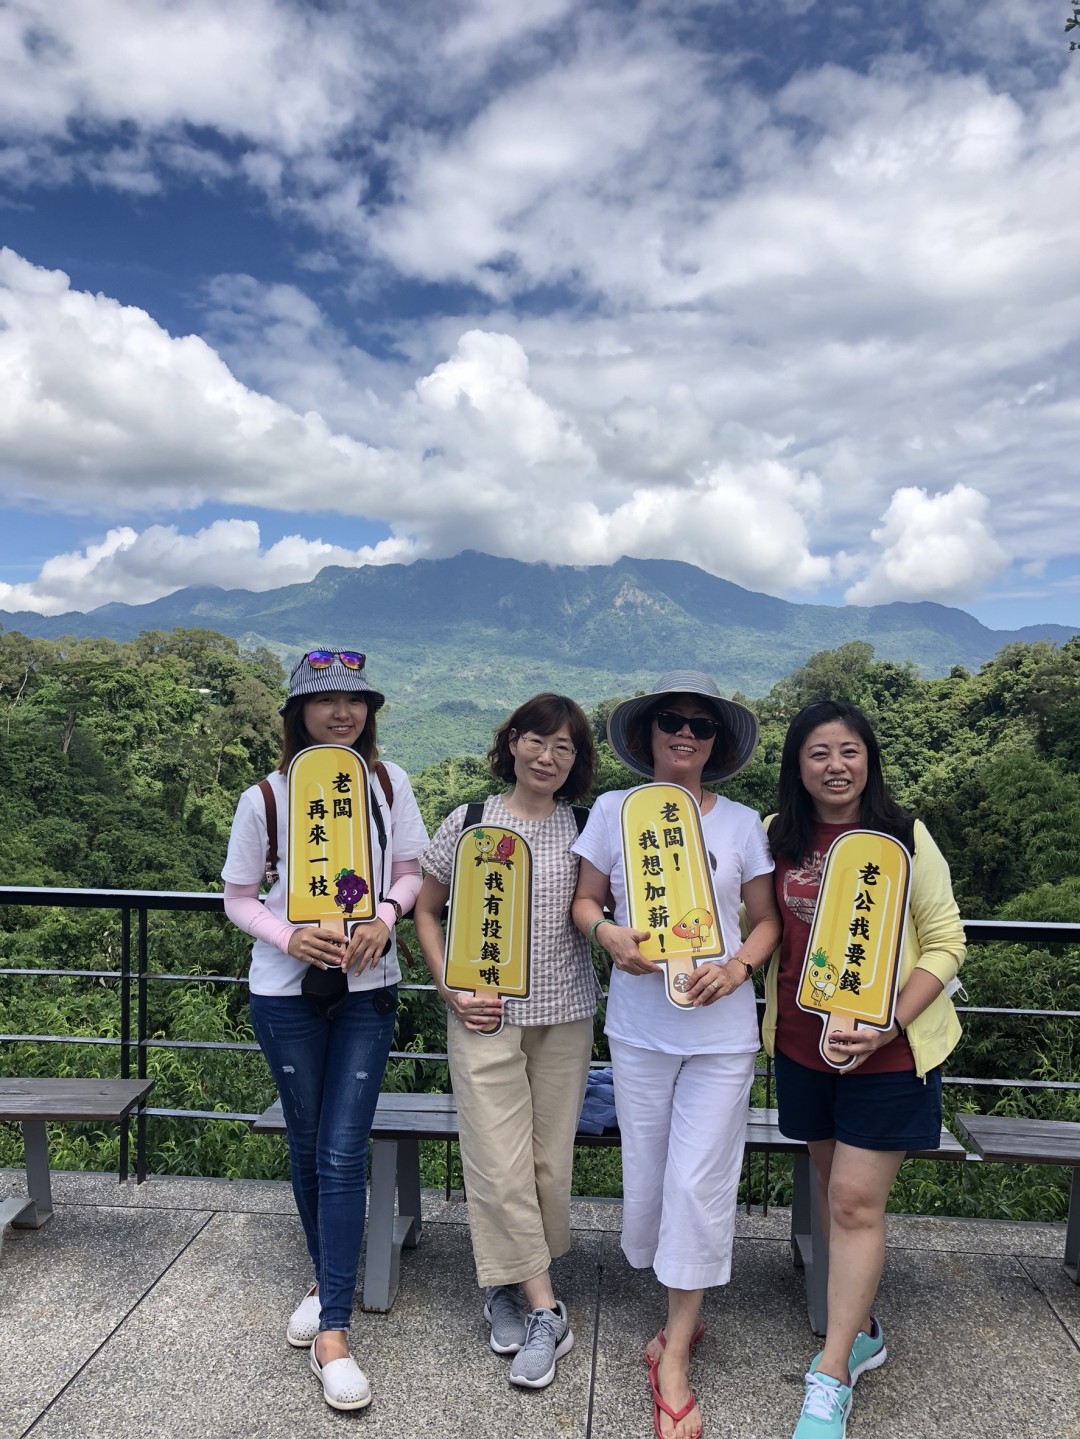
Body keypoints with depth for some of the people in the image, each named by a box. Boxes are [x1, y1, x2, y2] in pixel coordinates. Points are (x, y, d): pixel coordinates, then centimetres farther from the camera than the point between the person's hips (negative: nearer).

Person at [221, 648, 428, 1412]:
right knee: (308, 1146, 14)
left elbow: (411, 872, 5)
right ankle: (327, 1282, 38)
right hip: (287, 991, 0)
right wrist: (289, 937, -18)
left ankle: (332, 1331, 8)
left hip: (368, 988, 0)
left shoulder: (389, 783, -4)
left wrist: (385, 917, -15)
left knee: (344, 1152, -4)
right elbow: (239, 897, 0)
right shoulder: (266, 797, -7)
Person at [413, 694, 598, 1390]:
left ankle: (513, 1285, 30)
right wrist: (452, 990, -3)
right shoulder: (468, 823, -2)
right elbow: (426, 911, 6)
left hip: (565, 1017, 2)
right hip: (486, 1016, -1)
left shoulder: (586, 830, 1)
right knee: (501, 1163, -3)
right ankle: (545, 1311, 11)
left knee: (550, 1158, 9)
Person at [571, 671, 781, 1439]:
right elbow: (585, 900, 5)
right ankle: (684, 1315, 38)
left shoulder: (742, 823, 0)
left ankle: (672, 1359, 16)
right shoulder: (613, 811, -1)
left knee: (700, 1182, 0)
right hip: (639, 1023, 1)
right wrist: (609, 933, -16)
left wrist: (738, 967, -14)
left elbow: (767, 919, 5)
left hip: (721, 1026, -1)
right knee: (648, 1172, 11)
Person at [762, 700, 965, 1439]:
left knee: (856, 1202, -1)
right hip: (803, 1045, 4)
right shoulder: (777, 837, -1)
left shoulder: (904, 836, -10)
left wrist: (890, 1024, -18)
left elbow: (945, 943, -8)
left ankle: (832, 1379, 12)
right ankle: (863, 1331, 38)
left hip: (888, 1049, -4)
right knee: (834, 1188, 17)